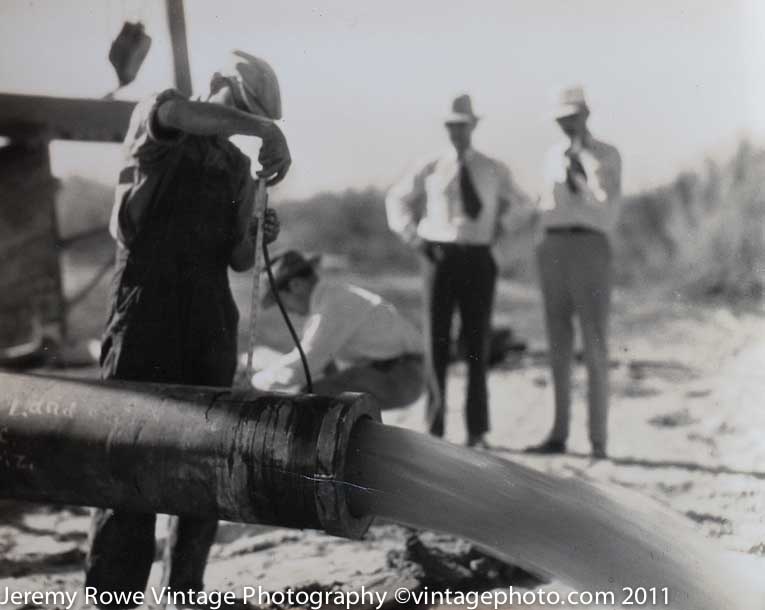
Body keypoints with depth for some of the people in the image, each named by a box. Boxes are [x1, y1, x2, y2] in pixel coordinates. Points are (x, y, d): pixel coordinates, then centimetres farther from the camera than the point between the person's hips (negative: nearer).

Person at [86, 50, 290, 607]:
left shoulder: (238, 166, 17)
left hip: (211, 318, 6)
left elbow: (238, 260, 14)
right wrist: (266, 129, -25)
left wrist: (258, 236, -7)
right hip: (147, 306, -5)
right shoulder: (152, 127, 2)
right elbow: (174, 110, -24)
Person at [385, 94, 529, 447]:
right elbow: (396, 199, 16)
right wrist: (412, 236, 5)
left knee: (477, 344, 3)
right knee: (436, 342, 0)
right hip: (439, 257, -1)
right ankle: (434, 428, 7)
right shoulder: (431, 170, 4)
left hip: (478, 260, 1)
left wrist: (501, 231, 8)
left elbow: (519, 205, 22)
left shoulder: (494, 171, 7)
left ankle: (476, 429, 10)